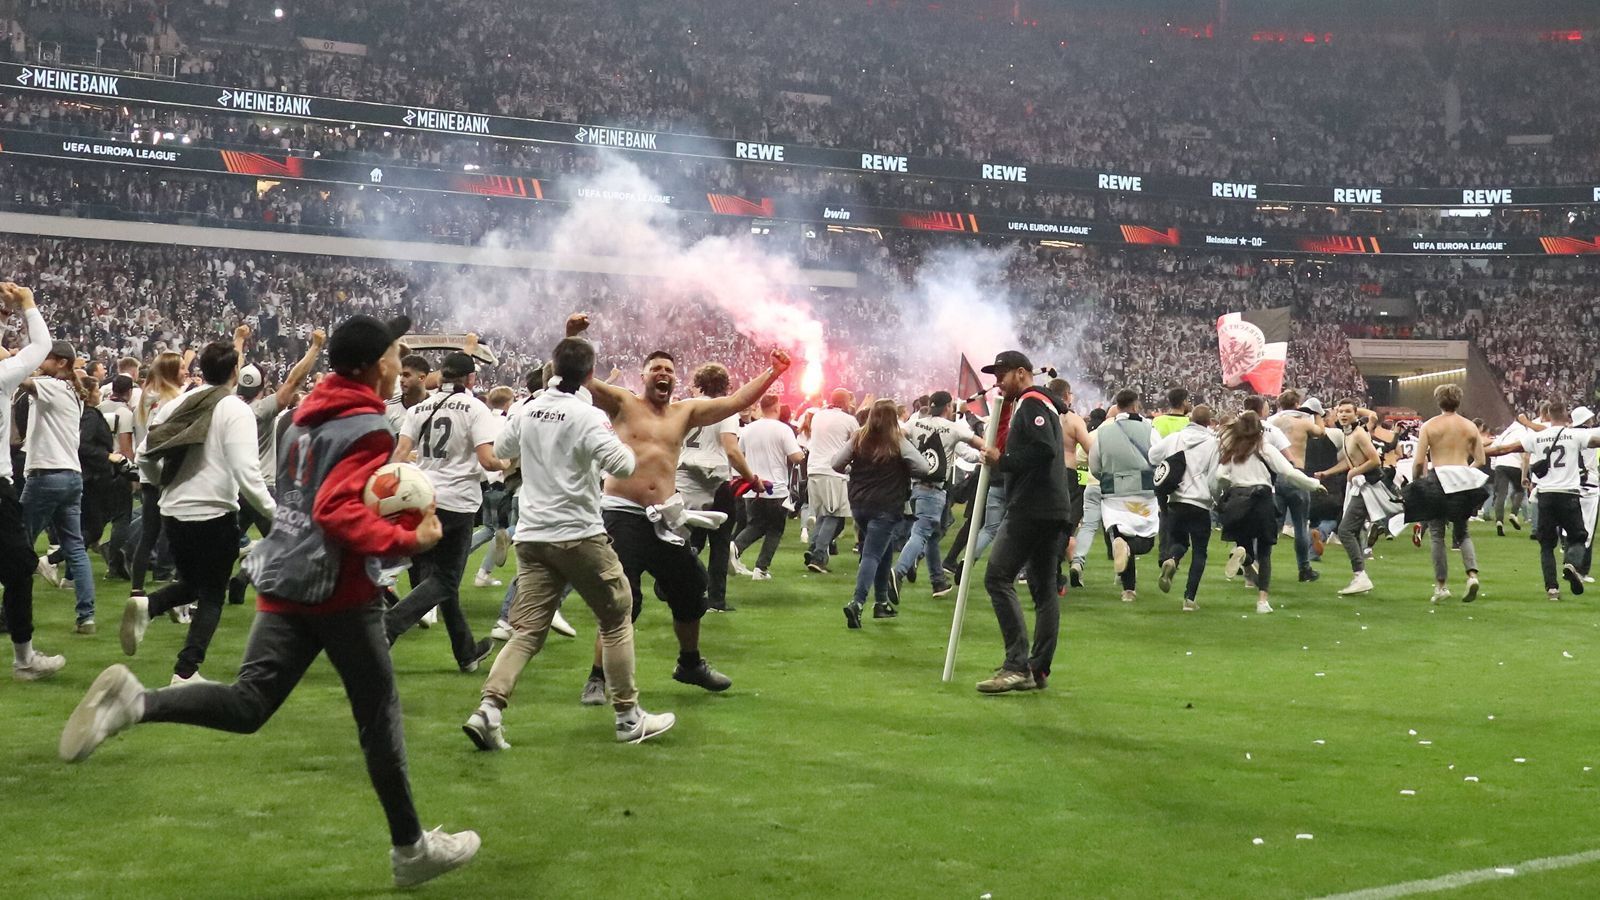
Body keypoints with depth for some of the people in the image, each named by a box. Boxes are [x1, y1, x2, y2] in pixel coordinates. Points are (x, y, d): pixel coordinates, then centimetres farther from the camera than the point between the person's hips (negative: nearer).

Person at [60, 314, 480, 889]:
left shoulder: (310, 416, 14)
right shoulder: (370, 430, -14)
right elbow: (340, 512, -26)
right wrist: (409, 541, -24)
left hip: (285, 580, 7)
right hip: (337, 590, -7)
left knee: (248, 704, 3)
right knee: (379, 716, 4)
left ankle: (134, 702, -21)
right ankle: (411, 848, 13)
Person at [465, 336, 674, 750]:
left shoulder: (528, 412, 7)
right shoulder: (588, 416, -11)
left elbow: (501, 450, 23)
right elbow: (622, 465, -19)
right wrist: (623, 446, 2)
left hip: (532, 536, 5)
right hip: (579, 534, -5)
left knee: (527, 631, 5)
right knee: (616, 619, 11)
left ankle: (489, 709, -13)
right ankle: (629, 718, 14)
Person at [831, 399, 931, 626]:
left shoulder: (859, 439, 2)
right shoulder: (898, 442, -7)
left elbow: (835, 464, 3)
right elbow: (924, 468, -8)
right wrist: (902, 469, 9)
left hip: (859, 504, 5)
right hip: (885, 507, -5)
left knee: (884, 549, 22)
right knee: (872, 554, -7)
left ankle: (882, 601, 25)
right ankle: (857, 602, -24)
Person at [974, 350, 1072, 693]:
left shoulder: (1032, 403, -7)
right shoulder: (1039, 404, 24)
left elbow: (1044, 449, -22)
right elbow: (1007, 447, 21)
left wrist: (1002, 461, -14)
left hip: (1031, 508, -11)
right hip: (1054, 511, 11)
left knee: (998, 577, -11)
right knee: (1044, 588, 9)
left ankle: (1017, 665, -17)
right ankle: (1038, 670, 12)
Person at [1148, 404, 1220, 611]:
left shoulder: (1174, 438, 3)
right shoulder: (1213, 444, -5)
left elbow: (1151, 456, 8)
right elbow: (1214, 479, -5)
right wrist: (1219, 501, 12)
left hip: (1175, 501, 3)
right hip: (1200, 504, -3)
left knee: (1178, 540, 20)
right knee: (1199, 551, 7)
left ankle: (1170, 560, -16)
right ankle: (1190, 597, 0)